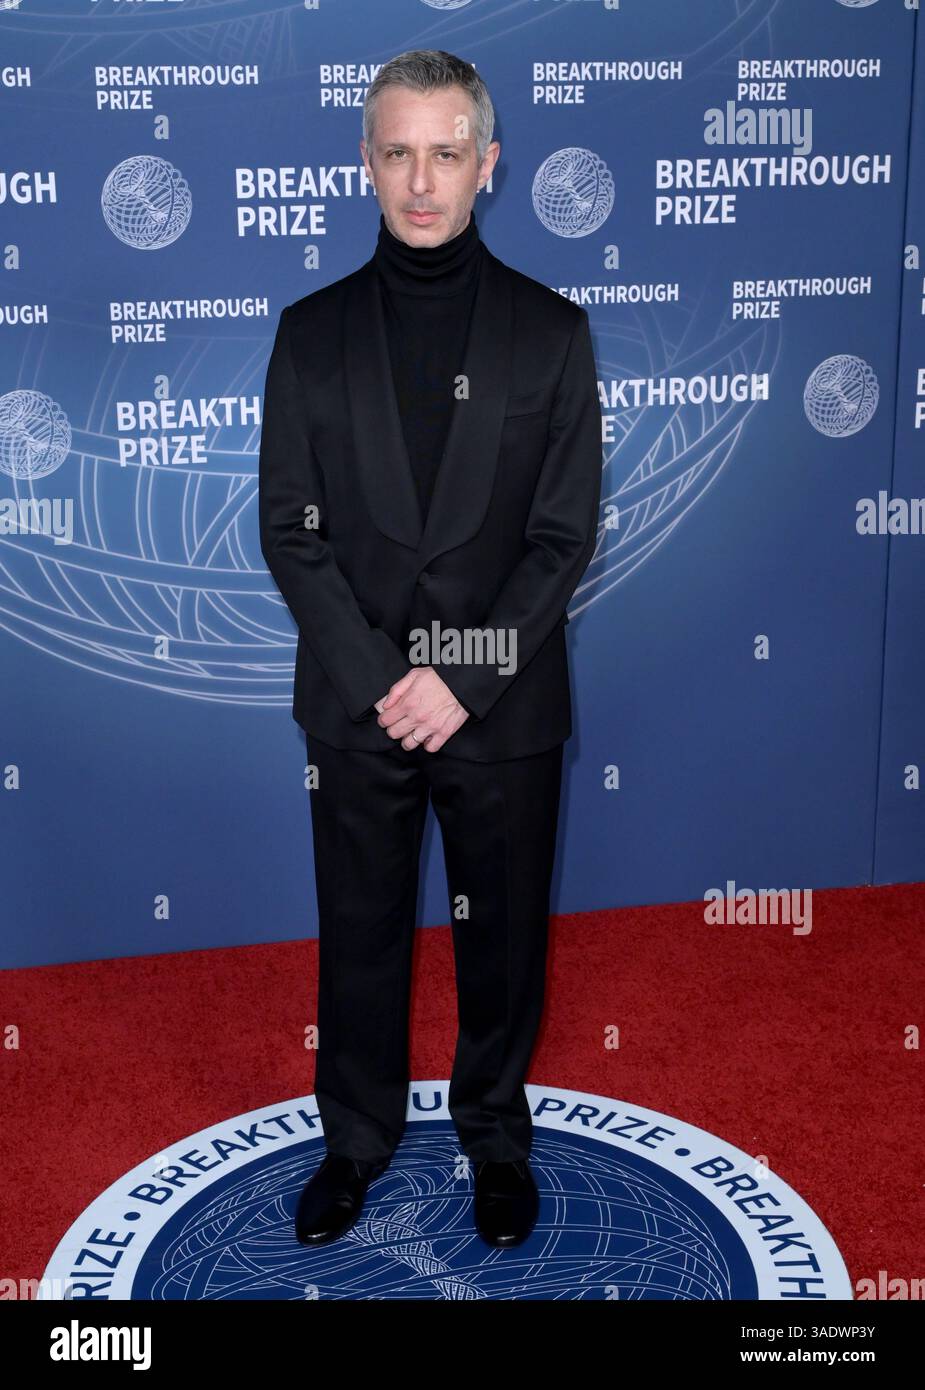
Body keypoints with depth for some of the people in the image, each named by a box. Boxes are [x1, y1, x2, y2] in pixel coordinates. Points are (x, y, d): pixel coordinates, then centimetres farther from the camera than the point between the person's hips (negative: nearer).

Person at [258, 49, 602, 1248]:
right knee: (359, 936, 13)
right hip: (357, 702, 1)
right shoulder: (313, 331, 2)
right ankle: (357, 1137, 34)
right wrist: (380, 679, -12)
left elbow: (566, 534, -5)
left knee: (504, 935, 12)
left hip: (504, 706, -1)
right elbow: (288, 526, -1)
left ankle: (495, 1131, 34)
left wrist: (464, 682, -14)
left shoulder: (551, 330, -1)